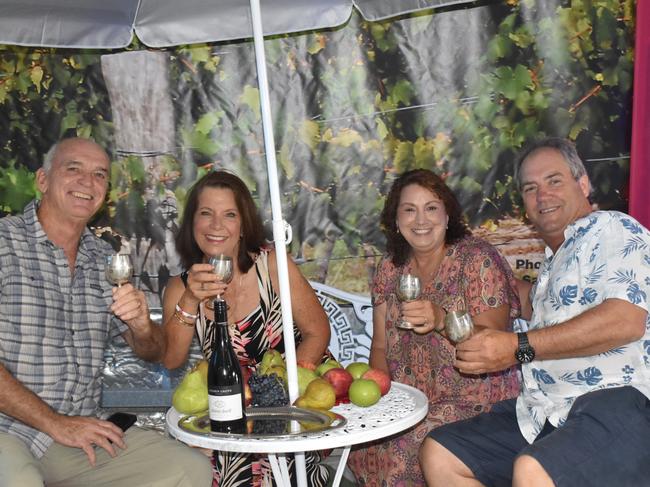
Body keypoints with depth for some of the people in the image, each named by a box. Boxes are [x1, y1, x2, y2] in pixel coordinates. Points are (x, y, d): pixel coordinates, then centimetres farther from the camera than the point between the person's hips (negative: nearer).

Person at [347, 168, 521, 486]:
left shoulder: (477, 259, -8)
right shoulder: (390, 267, 7)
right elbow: (380, 346, 10)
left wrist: (442, 320, -32)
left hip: (471, 401, -4)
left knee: (403, 456, -25)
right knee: (360, 445, -19)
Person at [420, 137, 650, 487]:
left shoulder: (615, 229, 0)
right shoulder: (552, 262, 26)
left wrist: (519, 347, -16)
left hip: (619, 399, -8)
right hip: (543, 413, 9)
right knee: (438, 454, -2)